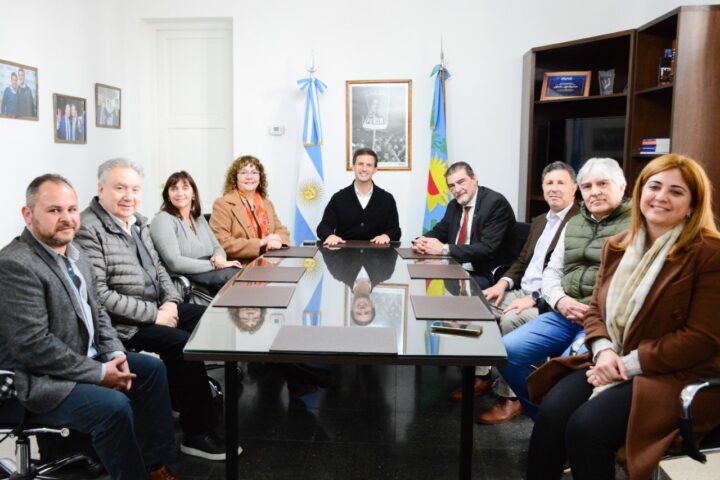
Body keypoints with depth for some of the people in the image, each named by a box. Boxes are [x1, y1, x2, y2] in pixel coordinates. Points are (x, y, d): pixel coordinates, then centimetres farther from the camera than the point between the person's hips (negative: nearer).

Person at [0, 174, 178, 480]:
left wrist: (114, 355, -3)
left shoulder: (73, 253, 7)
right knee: (115, 406, -27)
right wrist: (99, 373, -20)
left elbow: (96, 311, 14)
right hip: (40, 380, -10)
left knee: (152, 370, 8)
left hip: (87, 357, 10)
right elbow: (33, 346, -27)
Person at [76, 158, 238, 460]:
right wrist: (154, 315, -21)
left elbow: (158, 267, 17)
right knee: (185, 344, -23)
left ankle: (188, 398, 19)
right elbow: (99, 295, -24)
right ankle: (197, 433, -7)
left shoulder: (138, 221, 11)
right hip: (123, 323, -9)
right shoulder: (89, 230, -19)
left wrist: (171, 301, -2)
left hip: (157, 306, 10)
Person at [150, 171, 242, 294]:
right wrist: (214, 264, -14)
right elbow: (174, 263, -16)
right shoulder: (163, 219, -5)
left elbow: (217, 247, 16)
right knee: (233, 276, -30)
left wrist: (219, 258, -9)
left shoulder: (199, 218, 18)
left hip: (210, 273, 7)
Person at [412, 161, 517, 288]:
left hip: (486, 276, -7)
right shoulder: (454, 205, 8)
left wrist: (445, 249, -27)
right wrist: (421, 241, -8)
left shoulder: (496, 203, -16)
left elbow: (487, 249, -24)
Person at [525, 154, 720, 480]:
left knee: (587, 427, -27)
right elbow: (596, 309, 14)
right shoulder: (618, 246, 11)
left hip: (678, 376, -5)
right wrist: (603, 351, -8)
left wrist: (629, 363, -17)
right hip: (611, 363, 6)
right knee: (550, 414, -21)